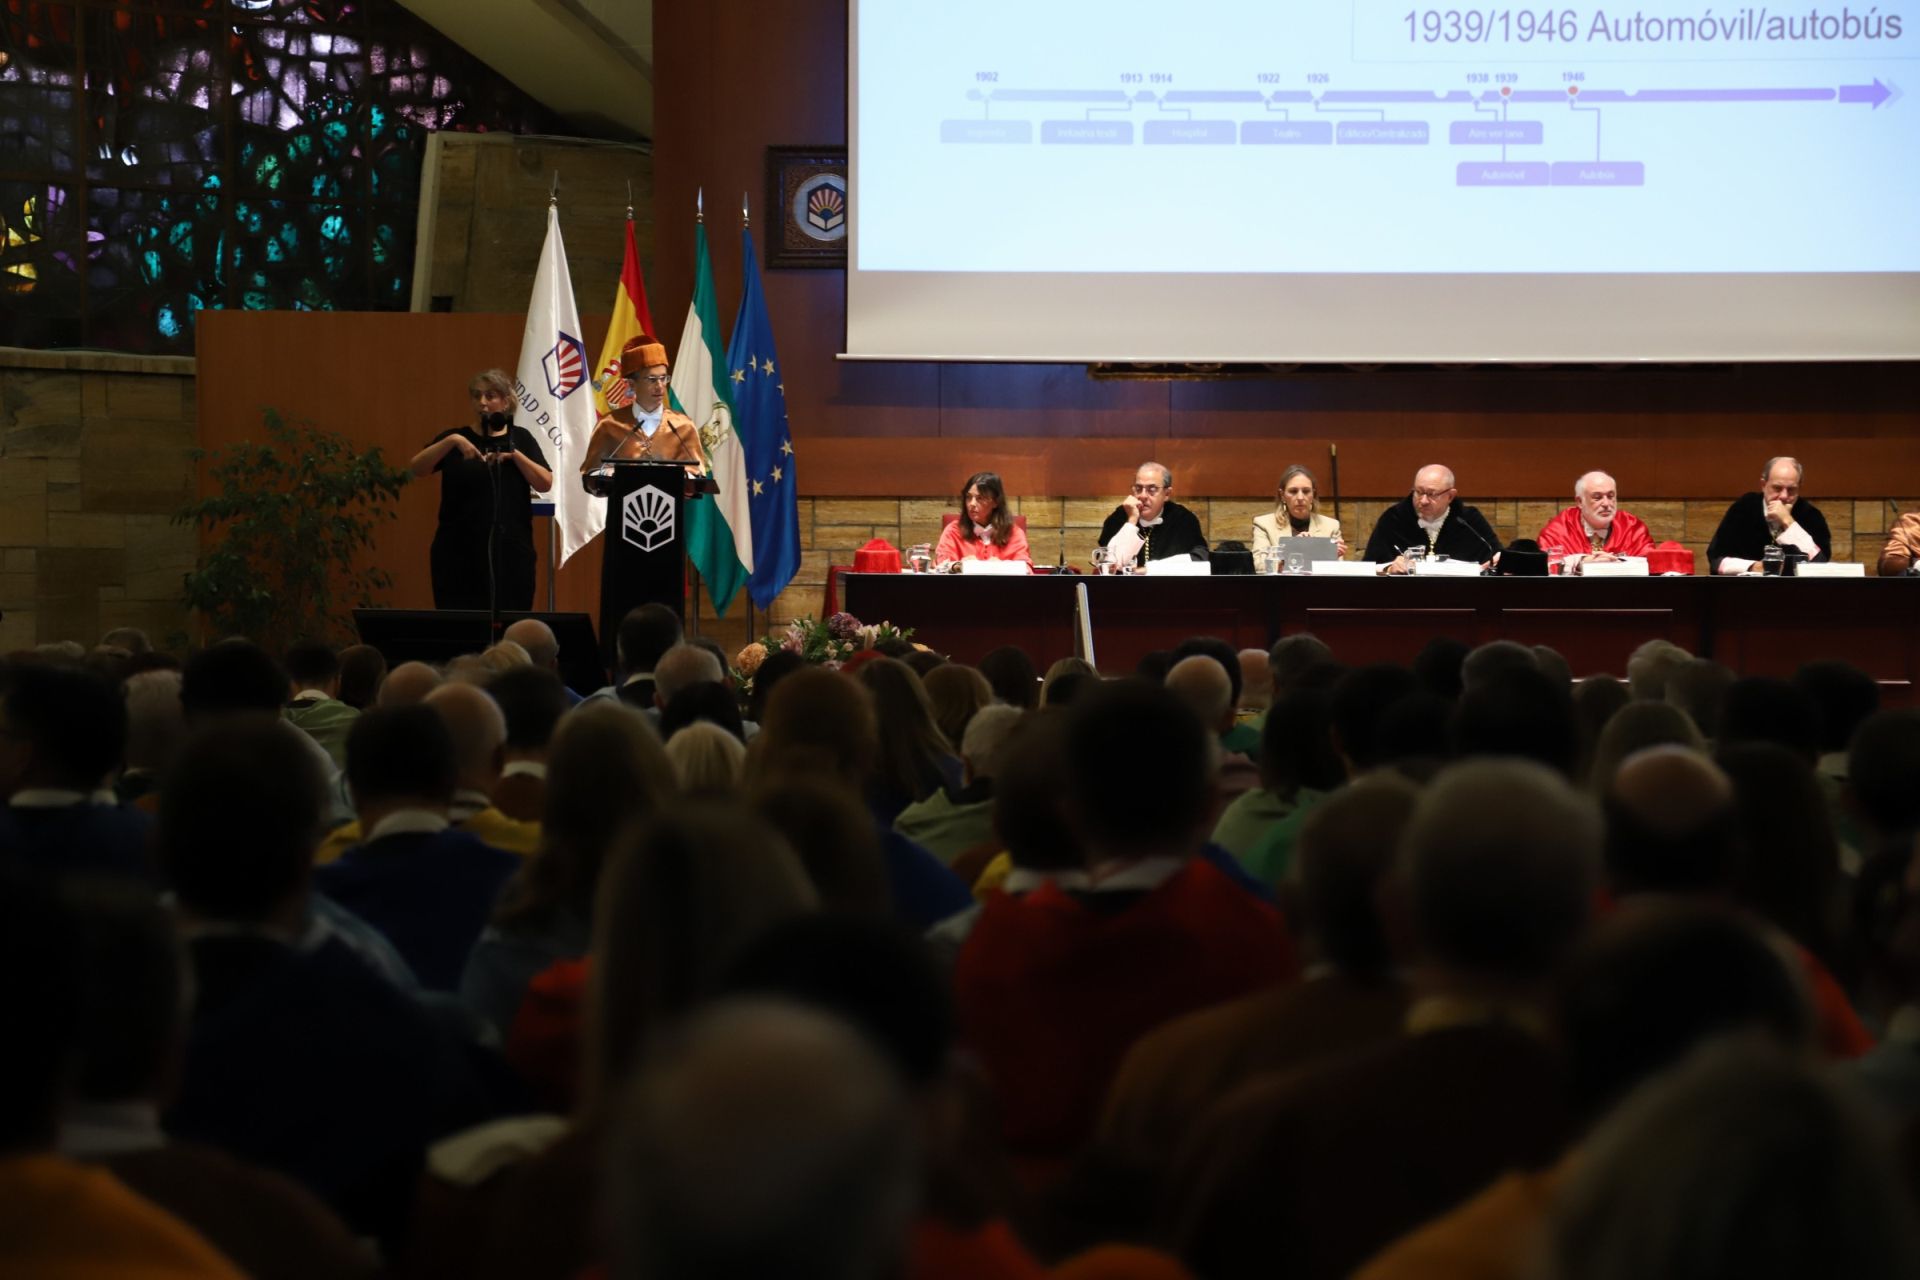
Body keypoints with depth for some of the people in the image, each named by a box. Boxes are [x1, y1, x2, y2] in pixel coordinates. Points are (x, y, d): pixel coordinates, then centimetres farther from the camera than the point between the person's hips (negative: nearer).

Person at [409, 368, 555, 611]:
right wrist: (451, 440, -23)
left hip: (510, 552, 1)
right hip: (459, 552, -1)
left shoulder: (520, 438, 9)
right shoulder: (456, 438, 5)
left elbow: (545, 484, 0)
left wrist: (513, 454, -12)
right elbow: (417, 468, -10)